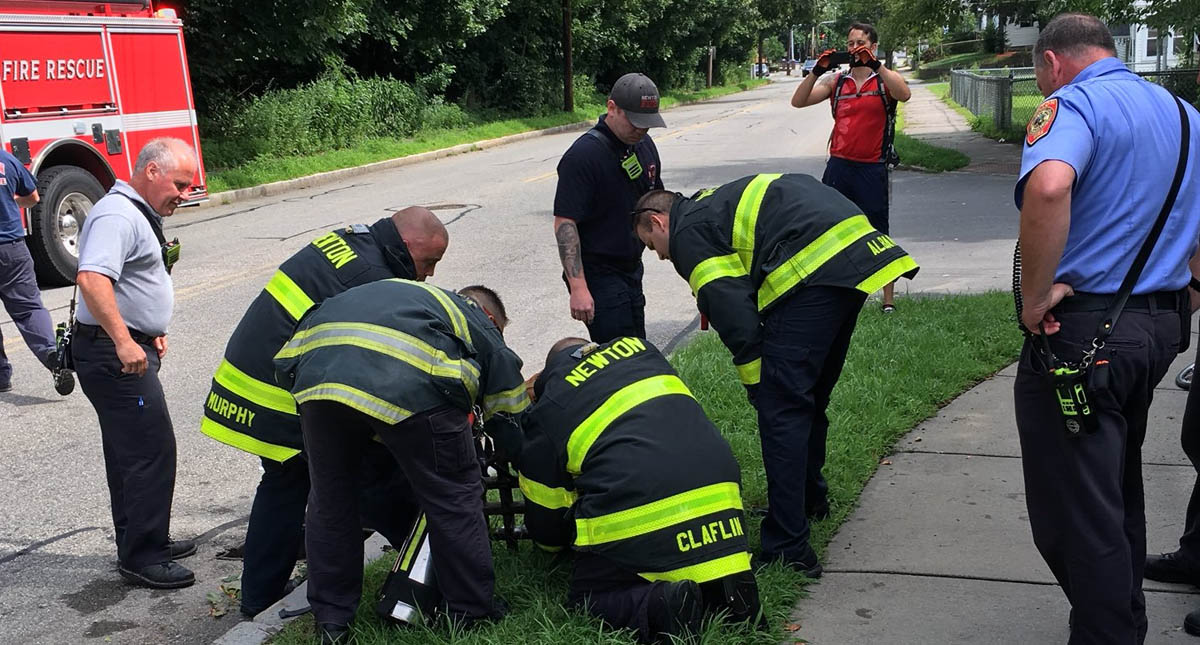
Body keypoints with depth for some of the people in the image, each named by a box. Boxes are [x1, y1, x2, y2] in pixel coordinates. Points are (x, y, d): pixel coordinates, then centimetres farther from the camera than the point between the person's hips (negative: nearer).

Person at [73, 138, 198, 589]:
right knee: (151, 450, -8)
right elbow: (91, 279, -31)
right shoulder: (117, 215, -17)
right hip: (114, 353, -11)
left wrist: (151, 330, 20)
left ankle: (140, 544, 27)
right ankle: (141, 558, 0)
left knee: (132, 451, 16)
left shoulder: (139, 215, 17)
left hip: (130, 349, 11)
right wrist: (124, 341, -35)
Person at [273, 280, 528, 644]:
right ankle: (470, 614, 25)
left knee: (330, 500, 23)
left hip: (318, 371, 5)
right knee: (454, 500, 15)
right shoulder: (482, 331, 28)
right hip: (411, 386, -4)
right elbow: (513, 424, 31)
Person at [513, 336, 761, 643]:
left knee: (589, 597, 17)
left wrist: (555, 541, 42)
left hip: (632, 521, -4)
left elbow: (544, 522, 18)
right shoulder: (641, 349, 22)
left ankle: (657, 606, -12)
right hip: (715, 499, 5)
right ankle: (734, 590, -3)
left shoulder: (545, 413, 11)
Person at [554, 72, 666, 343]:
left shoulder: (644, 144, 7)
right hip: (598, 276, -9)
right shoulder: (583, 155, -19)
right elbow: (564, 222, -23)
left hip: (631, 269, 9)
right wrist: (578, 288, -28)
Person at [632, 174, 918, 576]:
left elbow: (733, 314, -8)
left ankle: (788, 550, -5)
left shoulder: (688, 233, 2)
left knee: (781, 409, -6)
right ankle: (811, 498, 42)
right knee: (811, 396, 24)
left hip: (813, 270, -10)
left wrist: (755, 382, 1)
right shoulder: (718, 203, 30)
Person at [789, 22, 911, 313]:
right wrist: (817, 71, -14)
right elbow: (798, 102, -1)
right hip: (838, 166, 3)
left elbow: (904, 94, -22)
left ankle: (888, 300, 11)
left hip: (872, 169, -3)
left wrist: (875, 64, -27)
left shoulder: (886, 79, 1)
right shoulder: (836, 81, 8)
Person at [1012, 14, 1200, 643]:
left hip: (1081, 328, -9)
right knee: (1119, 491, 24)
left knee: (1073, 510, -1)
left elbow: (1049, 187, -35)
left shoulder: (1074, 104, -12)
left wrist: (1035, 295, -25)